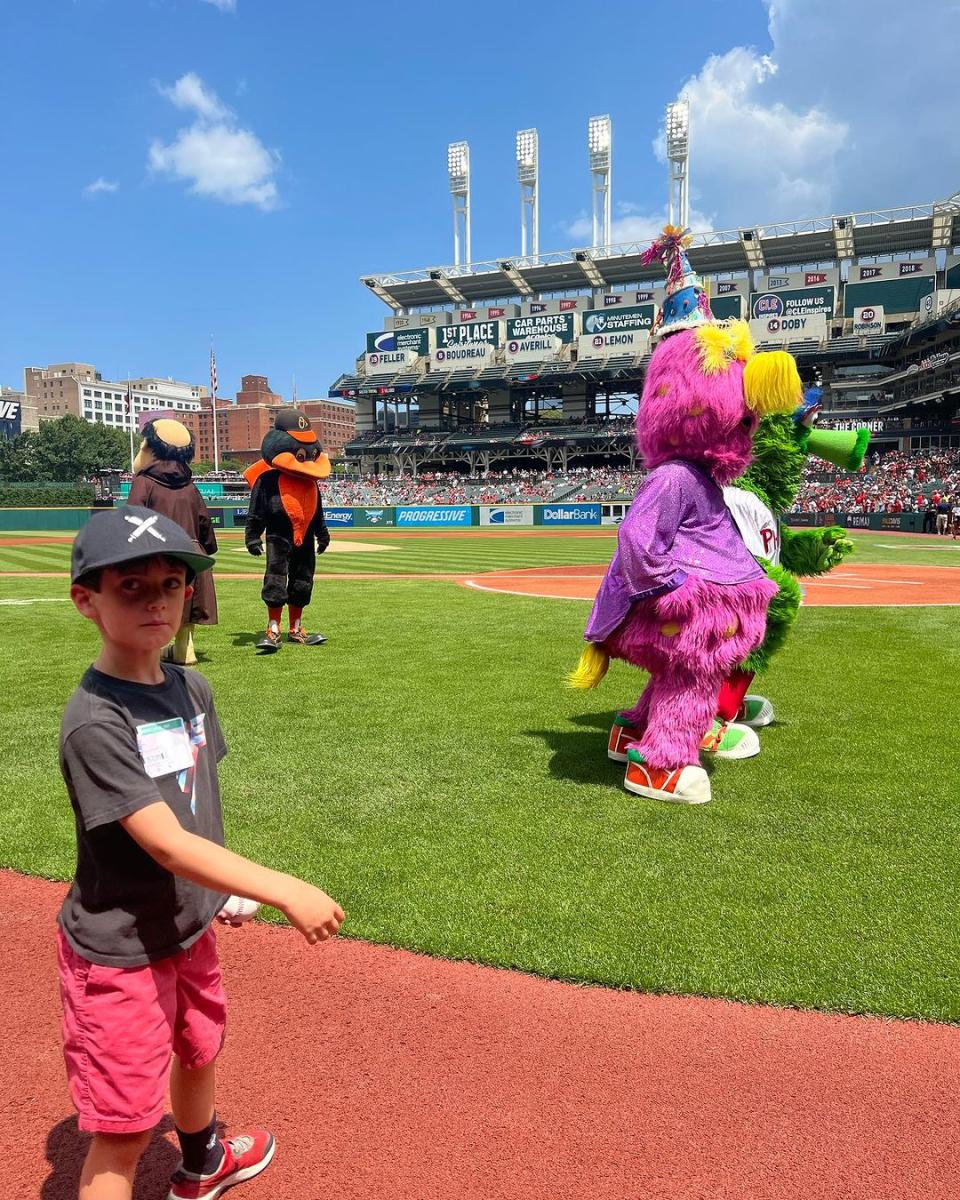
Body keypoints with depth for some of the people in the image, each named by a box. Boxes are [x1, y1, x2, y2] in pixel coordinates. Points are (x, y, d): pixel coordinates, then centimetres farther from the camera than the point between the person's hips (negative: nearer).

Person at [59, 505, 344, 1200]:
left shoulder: (193, 689, -3)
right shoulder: (94, 722, -27)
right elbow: (168, 844, -32)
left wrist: (223, 887, 10)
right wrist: (285, 892, -37)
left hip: (191, 927, 8)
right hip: (120, 951, -8)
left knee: (199, 1051, 29)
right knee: (125, 1131, 5)